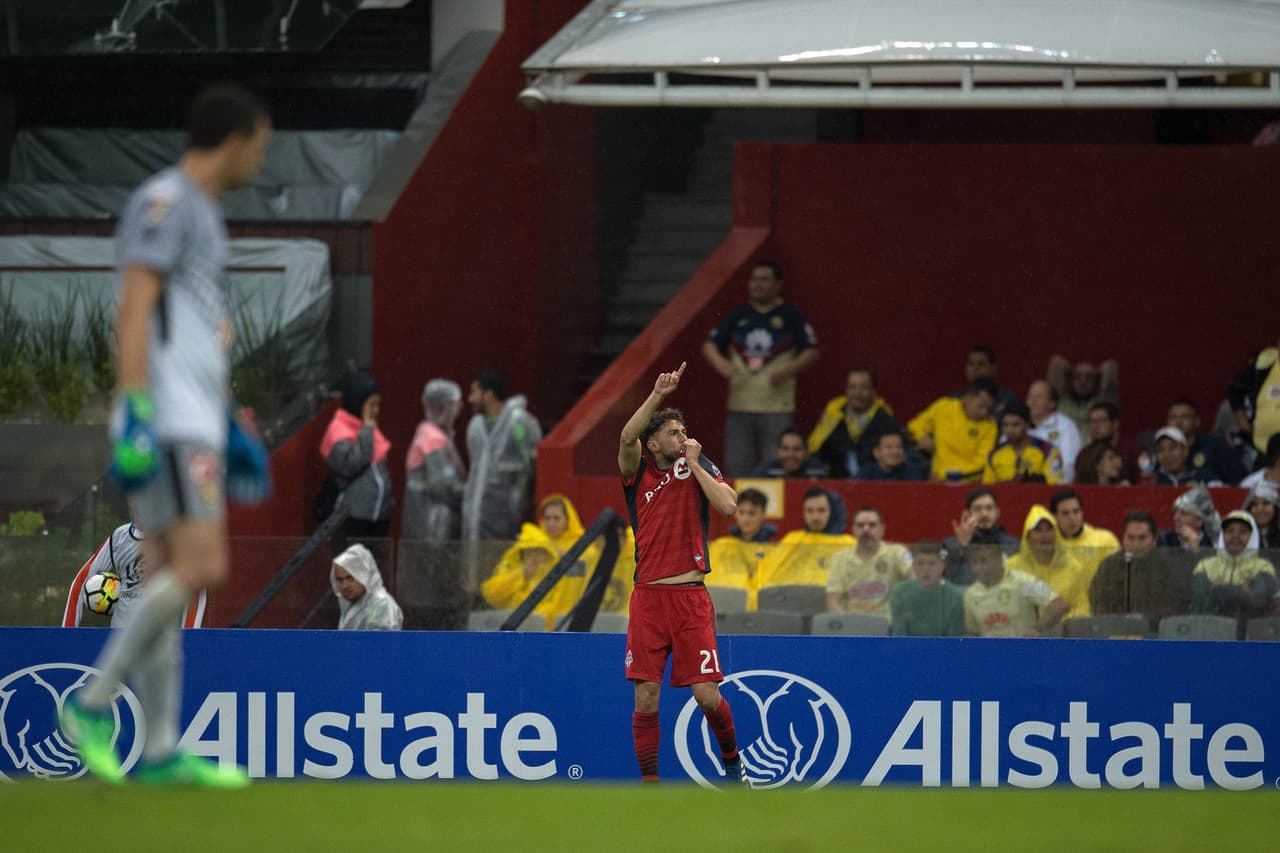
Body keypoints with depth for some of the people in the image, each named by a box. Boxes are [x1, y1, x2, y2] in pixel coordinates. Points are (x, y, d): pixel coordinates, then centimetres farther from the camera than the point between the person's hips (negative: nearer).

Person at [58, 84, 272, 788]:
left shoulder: (199, 212, 20)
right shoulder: (163, 202, -10)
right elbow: (133, 313, -18)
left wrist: (227, 423, 27)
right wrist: (138, 417, -24)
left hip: (195, 423, 10)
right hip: (167, 425, -10)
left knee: (167, 580, 6)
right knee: (200, 567, -16)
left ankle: (160, 751, 5)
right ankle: (93, 704, -10)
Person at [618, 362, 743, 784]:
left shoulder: (699, 466, 9)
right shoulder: (637, 474, 8)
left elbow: (728, 505, -7)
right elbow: (627, 437, -12)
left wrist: (694, 465, -4)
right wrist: (657, 395, -19)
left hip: (691, 597, 0)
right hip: (648, 596, 1)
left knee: (707, 695, -4)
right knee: (646, 697, -4)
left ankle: (732, 760, 21)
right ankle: (649, 783, 4)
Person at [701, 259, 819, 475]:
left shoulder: (790, 316, 3)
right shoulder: (738, 316, 12)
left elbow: (811, 352, -1)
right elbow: (709, 345, 12)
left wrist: (788, 370, -18)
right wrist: (720, 363, -9)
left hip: (777, 408, -4)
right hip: (739, 407, 4)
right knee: (736, 467, 3)